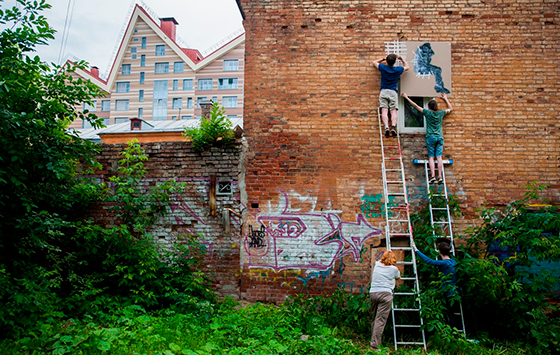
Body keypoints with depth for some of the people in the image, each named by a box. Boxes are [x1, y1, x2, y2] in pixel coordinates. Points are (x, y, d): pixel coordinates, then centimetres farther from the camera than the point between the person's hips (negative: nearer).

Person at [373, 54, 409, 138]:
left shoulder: (383, 67, 4)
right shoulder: (398, 70, 6)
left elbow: (374, 62, 25)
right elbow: (407, 67, 29)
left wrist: (384, 59, 31)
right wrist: (401, 58, 34)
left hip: (383, 91, 0)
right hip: (393, 92, 0)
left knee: (384, 110, -11)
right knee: (393, 111, -4)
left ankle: (386, 127, -30)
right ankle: (393, 127, -25)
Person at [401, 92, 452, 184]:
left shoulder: (427, 113, -2)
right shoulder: (441, 113, 8)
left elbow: (416, 106, 2)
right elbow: (450, 108, 28)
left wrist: (406, 97, 9)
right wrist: (445, 98, 38)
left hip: (431, 137, -3)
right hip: (440, 137, 3)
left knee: (431, 157, -2)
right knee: (439, 157, -1)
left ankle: (433, 176, -11)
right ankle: (440, 177, -5)